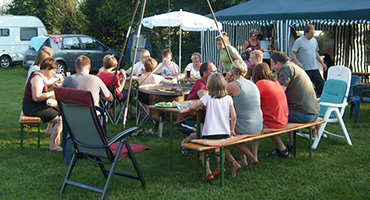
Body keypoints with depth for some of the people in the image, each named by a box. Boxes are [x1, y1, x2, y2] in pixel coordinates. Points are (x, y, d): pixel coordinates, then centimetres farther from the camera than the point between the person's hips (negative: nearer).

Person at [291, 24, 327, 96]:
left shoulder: (314, 40, 13)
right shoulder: (299, 41, -7)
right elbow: (293, 53, -10)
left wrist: (322, 63, 18)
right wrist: (297, 63, -25)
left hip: (314, 69, 6)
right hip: (304, 69, -6)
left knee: (321, 84, 3)